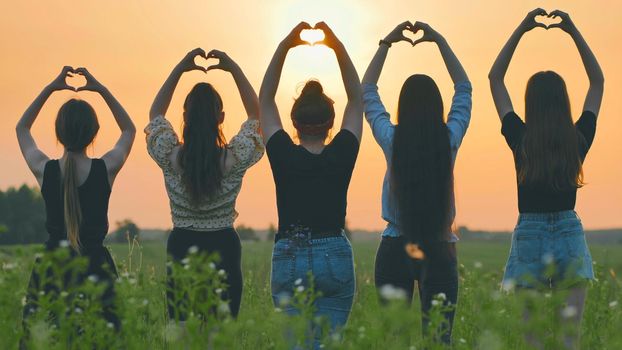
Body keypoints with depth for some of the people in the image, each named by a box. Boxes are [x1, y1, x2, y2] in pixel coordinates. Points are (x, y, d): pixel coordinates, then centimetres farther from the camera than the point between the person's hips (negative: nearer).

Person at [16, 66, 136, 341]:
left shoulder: (44, 170, -5)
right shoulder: (106, 169, -7)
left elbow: (22, 128, 16)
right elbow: (129, 130, 14)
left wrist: (50, 88, 12)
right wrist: (101, 90, 11)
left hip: (51, 267, 1)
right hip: (96, 266, 0)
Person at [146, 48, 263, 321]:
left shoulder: (171, 158, -9)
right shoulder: (235, 160, -11)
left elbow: (155, 114, 10)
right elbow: (256, 115, 7)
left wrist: (179, 69, 8)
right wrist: (234, 69, 6)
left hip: (181, 249, 1)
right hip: (224, 247, -1)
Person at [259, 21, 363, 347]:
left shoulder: (284, 156, -4)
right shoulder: (342, 155, -2)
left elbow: (265, 101, 7)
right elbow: (357, 100, 9)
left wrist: (283, 47, 4)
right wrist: (338, 47, 6)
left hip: (289, 260, -1)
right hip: (336, 259, 1)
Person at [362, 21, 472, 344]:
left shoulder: (392, 141, -5)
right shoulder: (449, 140, -4)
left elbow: (367, 90, 11)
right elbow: (464, 87, 13)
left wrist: (386, 43, 16)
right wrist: (439, 40, 17)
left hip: (394, 249, 0)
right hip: (440, 250, 0)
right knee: (439, 335, 0)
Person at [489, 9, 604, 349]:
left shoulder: (520, 140, -7)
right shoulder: (579, 140, -2)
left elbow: (495, 78, 4)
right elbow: (598, 81, 11)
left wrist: (521, 29, 3)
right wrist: (574, 31, 9)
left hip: (529, 238, -2)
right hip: (571, 238, 2)